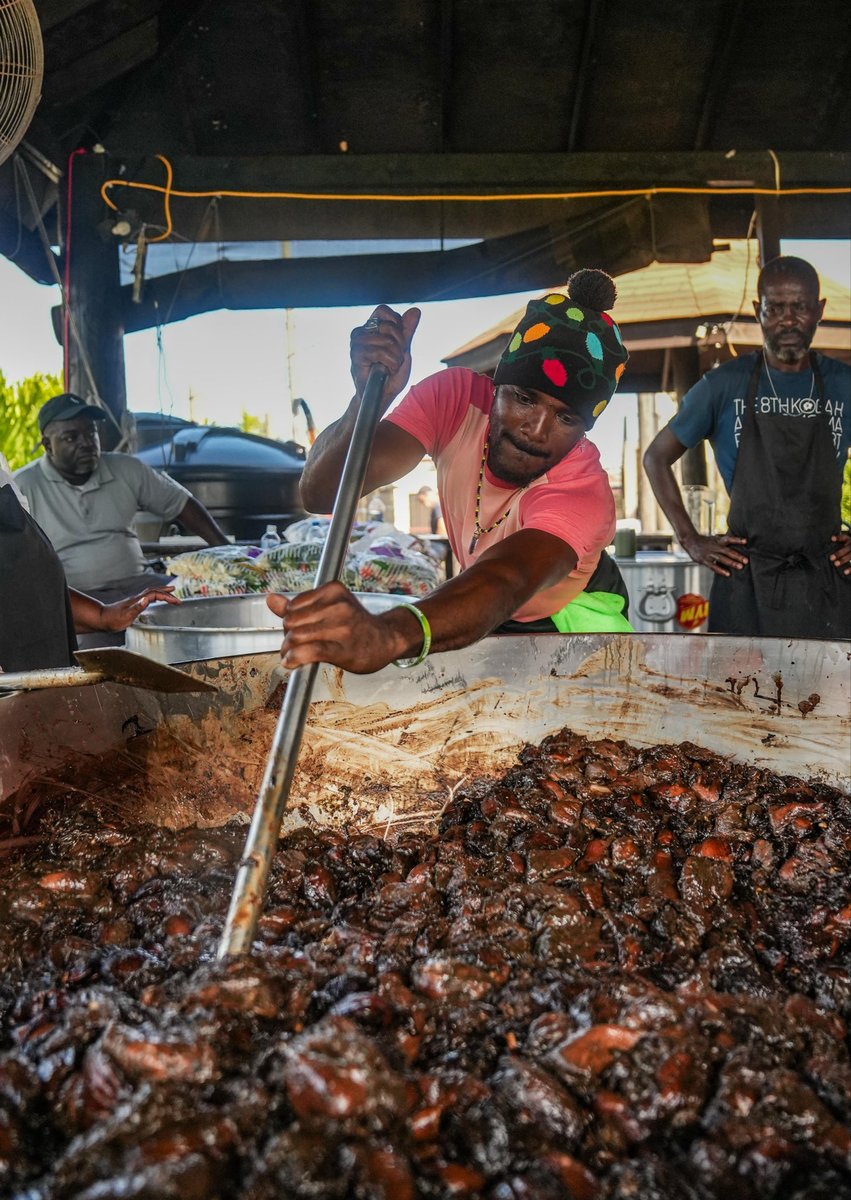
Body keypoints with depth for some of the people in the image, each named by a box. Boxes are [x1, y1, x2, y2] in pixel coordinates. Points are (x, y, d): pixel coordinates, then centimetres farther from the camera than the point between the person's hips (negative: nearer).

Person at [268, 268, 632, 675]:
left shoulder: (586, 493, -36)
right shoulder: (455, 397, -24)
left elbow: (505, 582, -58)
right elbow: (321, 494, -31)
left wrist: (390, 636, -79)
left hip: (574, 614, -2)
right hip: (488, 618, 3)